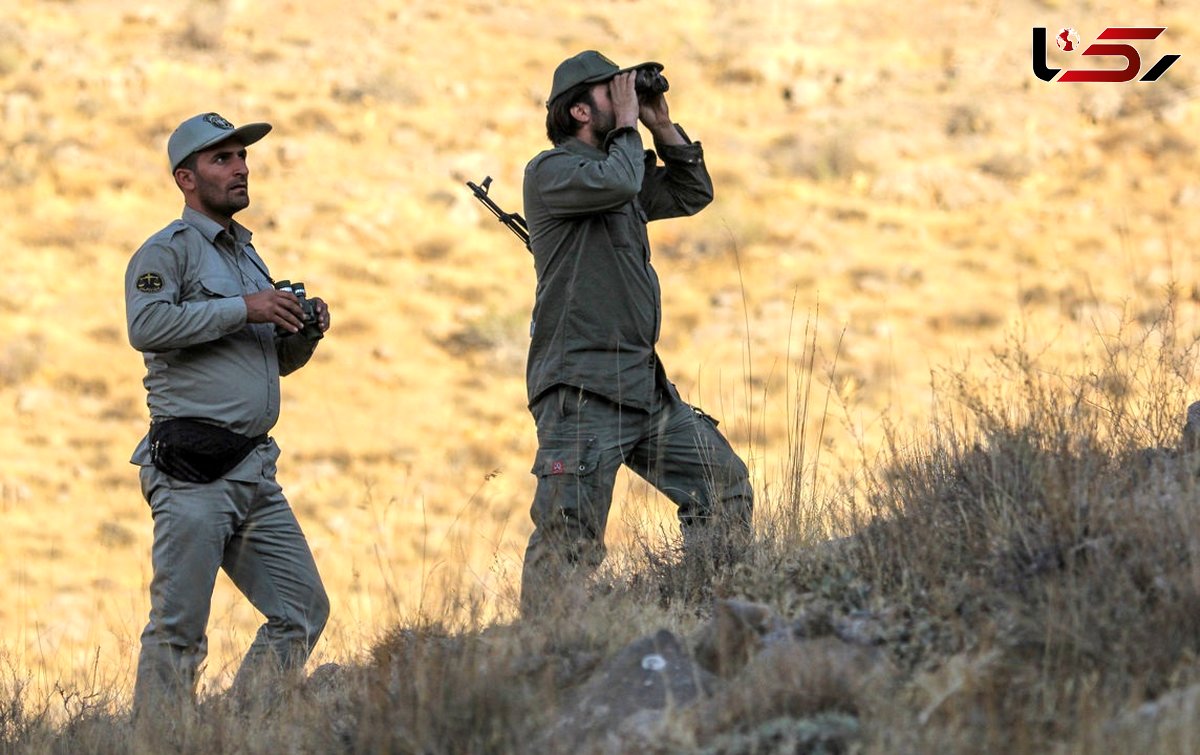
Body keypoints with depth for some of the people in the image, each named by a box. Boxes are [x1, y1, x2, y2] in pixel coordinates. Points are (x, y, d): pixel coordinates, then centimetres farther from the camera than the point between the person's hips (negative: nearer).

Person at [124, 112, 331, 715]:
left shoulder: (247, 255, 24)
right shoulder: (168, 250, -1)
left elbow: (279, 361, 31)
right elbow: (146, 326, -21)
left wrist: (304, 331, 9)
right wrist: (243, 309, -18)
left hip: (255, 470, 8)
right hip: (192, 471, -8)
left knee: (303, 610, 6)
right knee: (178, 628, -9)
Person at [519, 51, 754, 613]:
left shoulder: (620, 167, 21)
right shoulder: (550, 172, -5)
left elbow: (693, 194, 26)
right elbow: (618, 183, -23)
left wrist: (662, 129, 15)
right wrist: (628, 123, -7)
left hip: (645, 387, 9)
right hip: (581, 392, -9)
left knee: (724, 483, 9)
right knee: (569, 542, -12)